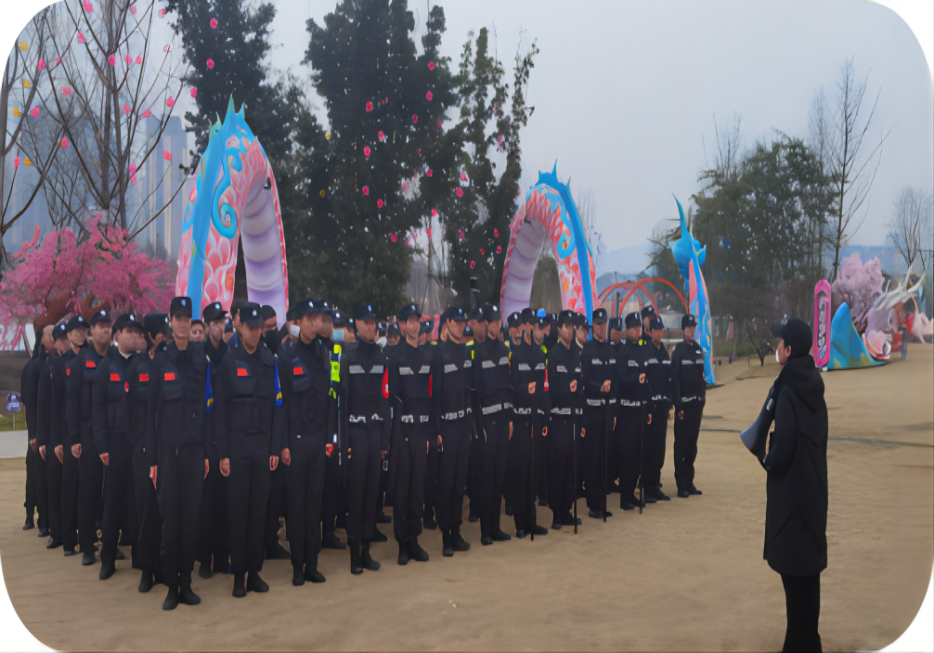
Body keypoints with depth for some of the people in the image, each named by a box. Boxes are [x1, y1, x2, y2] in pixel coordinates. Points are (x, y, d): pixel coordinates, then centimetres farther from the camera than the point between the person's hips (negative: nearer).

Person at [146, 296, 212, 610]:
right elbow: (151, 410, 3)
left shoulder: (201, 360, 6)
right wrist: (152, 458, -1)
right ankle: (171, 586, 10)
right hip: (167, 449, -1)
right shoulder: (160, 361, 3)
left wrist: (207, 452, 3)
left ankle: (186, 583, 14)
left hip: (194, 449, 1)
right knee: (169, 518, 1)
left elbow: (207, 406, 7)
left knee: (191, 517, 4)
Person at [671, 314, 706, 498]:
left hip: (696, 404, 6)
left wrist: (702, 402, 11)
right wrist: (678, 405, -14)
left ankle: (689, 482, 18)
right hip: (684, 404, -6)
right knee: (681, 445, -1)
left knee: (692, 444, 11)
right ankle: (681, 485, 4)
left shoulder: (699, 350, 12)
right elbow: (674, 379, -11)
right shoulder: (678, 351, -7)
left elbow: (702, 377, 15)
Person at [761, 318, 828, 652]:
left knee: (794, 566, -1)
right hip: (813, 485, 9)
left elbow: (784, 445, -22)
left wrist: (768, 462, -3)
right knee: (808, 564, 16)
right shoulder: (812, 384, 7)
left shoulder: (788, 390, -19)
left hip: (792, 489, -9)